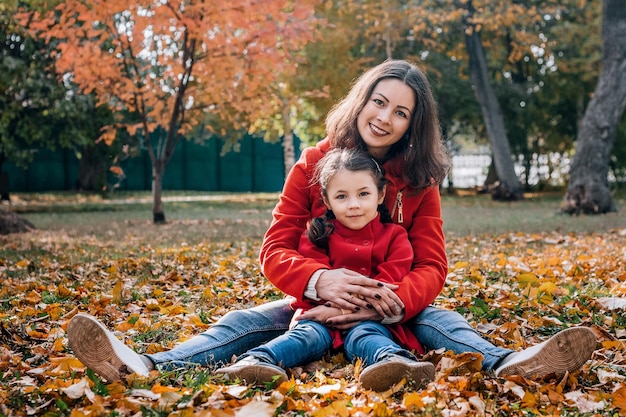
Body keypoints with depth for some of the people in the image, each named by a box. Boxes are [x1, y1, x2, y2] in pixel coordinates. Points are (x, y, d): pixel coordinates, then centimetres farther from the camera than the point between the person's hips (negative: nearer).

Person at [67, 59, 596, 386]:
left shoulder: (418, 181, -5)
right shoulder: (314, 163, -7)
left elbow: (431, 266, -13)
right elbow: (275, 250, -13)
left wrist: (392, 300, -37)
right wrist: (319, 282, -36)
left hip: (391, 307, 1)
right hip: (316, 301, 0)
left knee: (442, 321, -27)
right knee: (243, 322, -23)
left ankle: (508, 364, -55)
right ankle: (148, 367, -44)